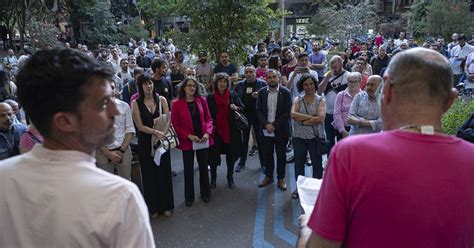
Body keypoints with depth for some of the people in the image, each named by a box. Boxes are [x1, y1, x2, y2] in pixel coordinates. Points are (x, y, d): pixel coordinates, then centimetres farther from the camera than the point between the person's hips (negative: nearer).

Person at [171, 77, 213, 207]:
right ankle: (189, 196, 27)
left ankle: (205, 193, 33)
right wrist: (189, 136, -15)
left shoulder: (202, 100, 0)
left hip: (203, 140, 2)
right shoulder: (177, 104, -8)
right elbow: (175, 125, -6)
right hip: (187, 141, -2)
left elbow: (208, 119, 4)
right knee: (188, 169, 10)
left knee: (204, 167, 13)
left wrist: (207, 133, -12)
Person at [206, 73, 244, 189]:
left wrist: (236, 108, -14)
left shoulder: (233, 95, 1)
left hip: (231, 131, 1)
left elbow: (243, 108, 6)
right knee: (213, 155, 6)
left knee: (231, 154, 11)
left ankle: (230, 178, 28)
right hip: (215, 131, -1)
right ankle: (213, 178, 26)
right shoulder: (210, 97, -1)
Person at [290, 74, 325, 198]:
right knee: (299, 162, 11)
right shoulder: (298, 100, 6)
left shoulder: (320, 100, 1)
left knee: (317, 162, 9)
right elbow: (293, 114, -13)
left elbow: (321, 117, -15)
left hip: (316, 136, -2)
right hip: (299, 136, 2)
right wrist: (312, 117, -16)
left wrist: (304, 121, -12)